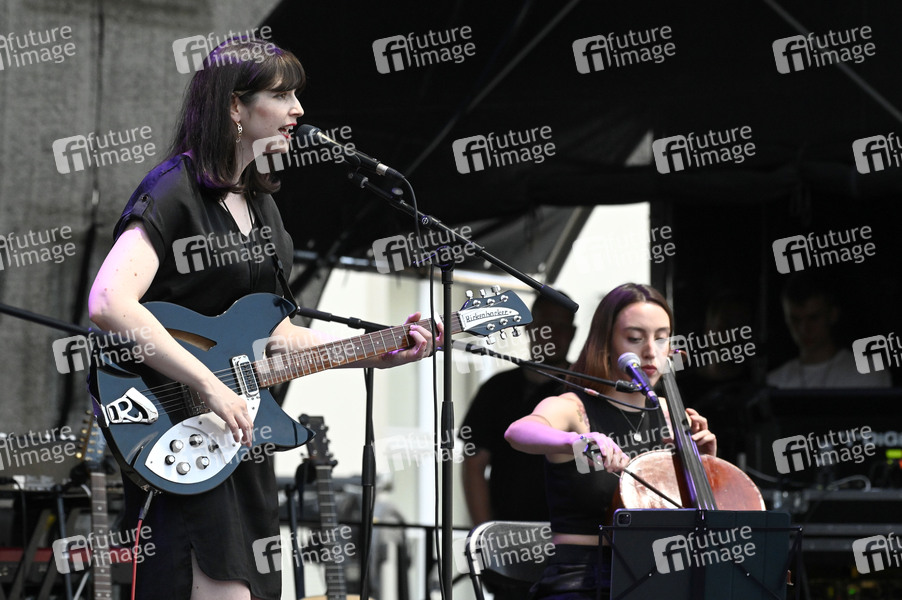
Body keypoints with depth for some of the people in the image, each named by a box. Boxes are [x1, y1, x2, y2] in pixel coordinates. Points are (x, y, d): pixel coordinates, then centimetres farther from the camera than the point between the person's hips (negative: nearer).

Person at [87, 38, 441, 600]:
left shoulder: (259, 201, 14)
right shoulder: (173, 192, -14)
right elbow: (108, 303, -29)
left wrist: (377, 354, 8)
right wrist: (211, 387, -29)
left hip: (244, 433, 9)